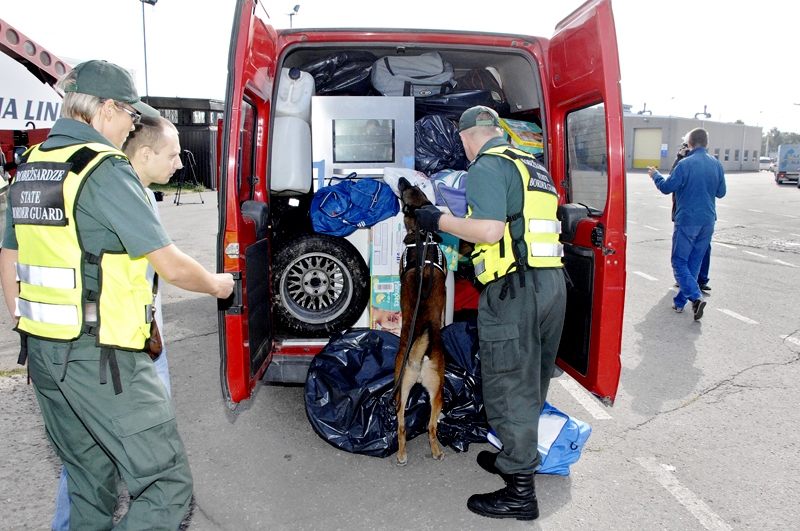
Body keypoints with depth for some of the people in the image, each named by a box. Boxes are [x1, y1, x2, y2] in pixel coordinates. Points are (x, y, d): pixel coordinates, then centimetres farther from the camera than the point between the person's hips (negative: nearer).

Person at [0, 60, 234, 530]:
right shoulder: (106, 170, -14)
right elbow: (172, 266, -15)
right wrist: (217, 284, 5)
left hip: (41, 352, 9)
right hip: (103, 360, -9)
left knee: (90, 482, 22)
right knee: (167, 485, -1)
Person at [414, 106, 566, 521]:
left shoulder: (488, 165, -8)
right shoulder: (534, 167, 20)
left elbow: (490, 230, -21)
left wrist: (440, 221, -7)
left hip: (514, 289, -9)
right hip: (552, 282, 9)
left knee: (509, 388, 0)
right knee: (531, 384, 20)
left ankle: (520, 493, 11)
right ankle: (517, 457, 38)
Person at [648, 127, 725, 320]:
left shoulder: (686, 164, -13)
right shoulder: (717, 165, 6)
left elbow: (666, 187, -9)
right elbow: (721, 192, 14)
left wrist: (655, 175, 9)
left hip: (687, 221, -6)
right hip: (708, 221, 6)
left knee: (679, 262, 1)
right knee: (694, 263, 14)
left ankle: (696, 297, -17)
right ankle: (680, 301, 21)